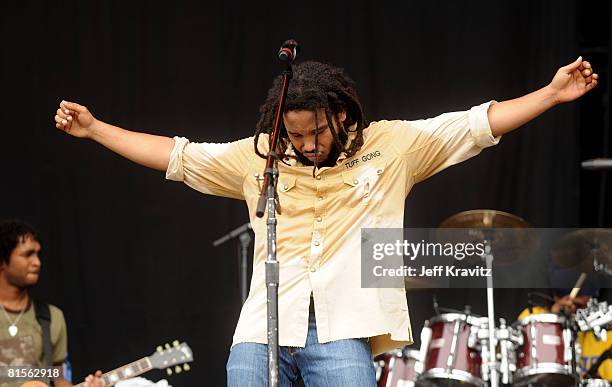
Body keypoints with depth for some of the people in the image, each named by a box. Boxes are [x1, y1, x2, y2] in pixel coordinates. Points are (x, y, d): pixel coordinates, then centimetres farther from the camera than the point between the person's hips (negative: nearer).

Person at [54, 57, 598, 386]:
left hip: (342, 330, -3)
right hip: (264, 328, 3)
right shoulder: (258, 157, 14)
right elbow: (175, 156, 17)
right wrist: (94, 129, 14)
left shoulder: (391, 145, 9)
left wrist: (551, 94, 0)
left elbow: (477, 124, 7)